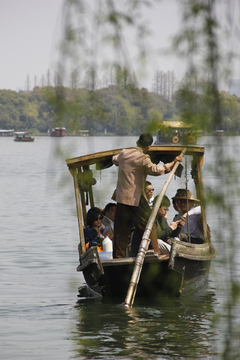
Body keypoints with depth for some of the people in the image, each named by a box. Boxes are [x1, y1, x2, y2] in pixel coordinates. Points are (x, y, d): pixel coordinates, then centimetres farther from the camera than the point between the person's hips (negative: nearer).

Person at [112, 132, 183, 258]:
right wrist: (173, 162, -6)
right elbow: (156, 170, -15)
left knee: (120, 231, 10)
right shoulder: (142, 158, -14)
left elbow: (114, 159, 29)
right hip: (135, 199, -7)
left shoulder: (123, 153, 8)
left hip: (121, 197, 7)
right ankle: (156, 252, 6)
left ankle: (118, 258, 11)